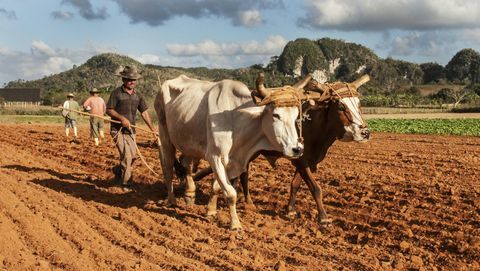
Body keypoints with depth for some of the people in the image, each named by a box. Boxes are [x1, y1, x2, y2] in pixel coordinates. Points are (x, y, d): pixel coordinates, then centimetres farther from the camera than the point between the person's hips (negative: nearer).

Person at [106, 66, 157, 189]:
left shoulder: (137, 95, 10)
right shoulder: (116, 93, -6)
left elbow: (144, 112, 9)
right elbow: (109, 110, -7)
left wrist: (152, 129, 3)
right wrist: (122, 118, -21)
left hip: (130, 130, 6)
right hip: (118, 129, -6)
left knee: (133, 155, 7)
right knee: (127, 154, -14)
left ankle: (117, 170, 35)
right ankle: (125, 183, -1)